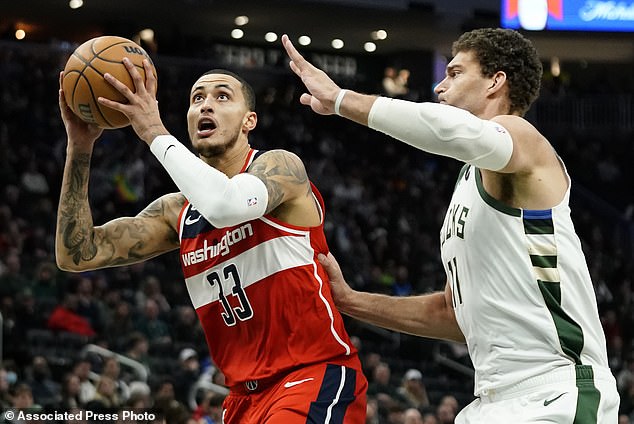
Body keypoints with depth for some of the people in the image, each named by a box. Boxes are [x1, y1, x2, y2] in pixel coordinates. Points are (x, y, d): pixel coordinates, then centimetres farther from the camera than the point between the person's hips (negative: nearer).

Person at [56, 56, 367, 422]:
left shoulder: (280, 166, -6)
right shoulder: (176, 211, 12)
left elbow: (227, 205, -29)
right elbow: (77, 255, 5)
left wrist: (155, 133, -19)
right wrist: (80, 146, -2)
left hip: (316, 376, -7)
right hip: (247, 395, 7)